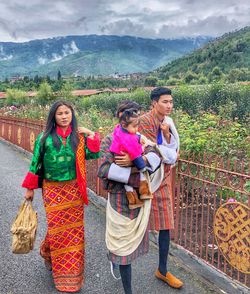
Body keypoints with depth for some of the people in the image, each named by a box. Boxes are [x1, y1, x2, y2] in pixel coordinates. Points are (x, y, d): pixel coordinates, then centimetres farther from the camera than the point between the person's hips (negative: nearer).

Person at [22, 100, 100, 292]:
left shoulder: (79, 137, 1)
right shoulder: (45, 138, -2)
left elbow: (93, 155, -8)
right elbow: (36, 163, 2)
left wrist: (92, 136, -14)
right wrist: (30, 188, 4)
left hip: (73, 190, 1)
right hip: (53, 190, -1)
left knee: (74, 230, 8)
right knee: (57, 229, 6)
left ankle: (73, 272, 30)